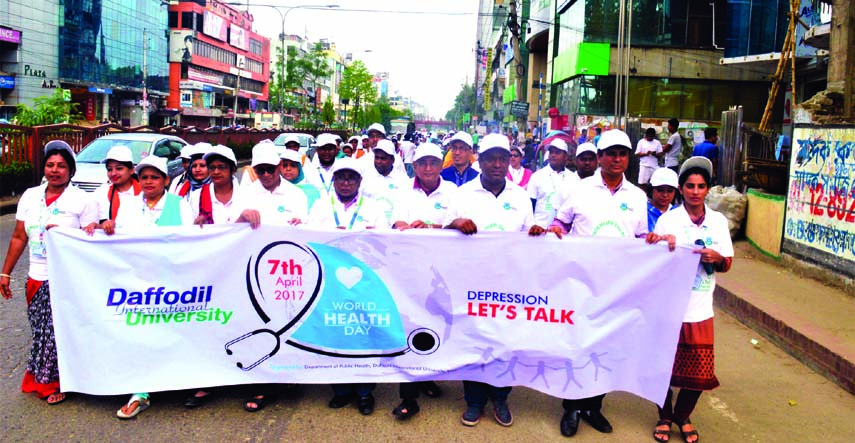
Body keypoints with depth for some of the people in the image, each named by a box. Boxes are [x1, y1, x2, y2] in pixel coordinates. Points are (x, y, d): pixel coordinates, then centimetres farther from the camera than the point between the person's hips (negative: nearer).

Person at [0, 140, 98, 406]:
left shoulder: (83, 200, -5)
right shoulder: (29, 197, 9)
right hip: (36, 278, 4)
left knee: (57, 332, 0)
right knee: (41, 331, 10)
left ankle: (52, 382, 20)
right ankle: (41, 378, 28)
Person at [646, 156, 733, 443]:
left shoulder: (718, 221, 5)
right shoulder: (667, 220, -4)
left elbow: (726, 266, 9)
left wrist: (717, 258, -13)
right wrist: (659, 244, -23)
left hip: (700, 310, 3)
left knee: (699, 373, 7)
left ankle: (683, 416, 33)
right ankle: (664, 417, 31)